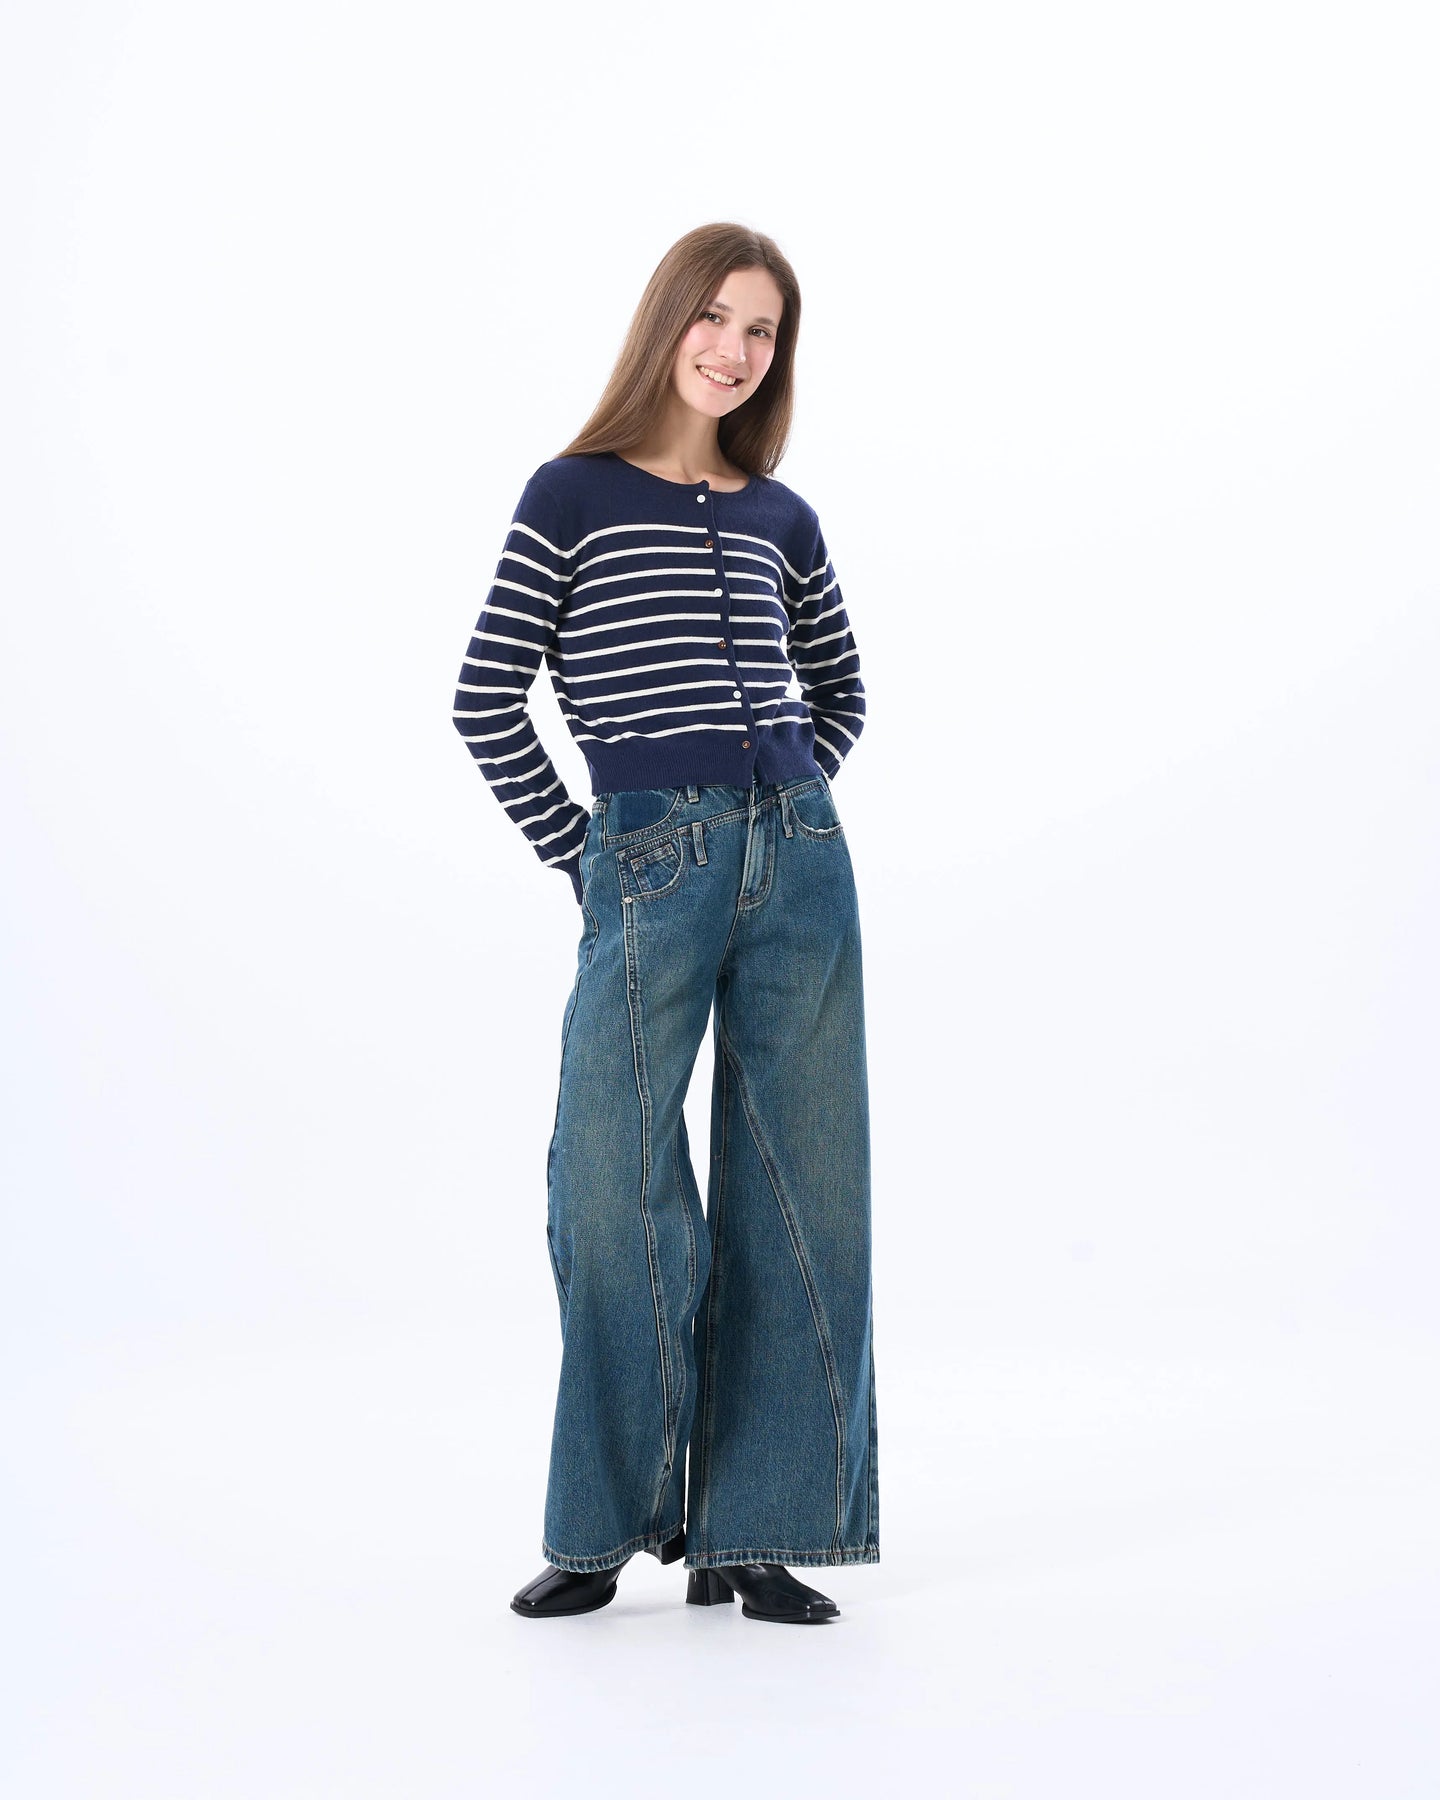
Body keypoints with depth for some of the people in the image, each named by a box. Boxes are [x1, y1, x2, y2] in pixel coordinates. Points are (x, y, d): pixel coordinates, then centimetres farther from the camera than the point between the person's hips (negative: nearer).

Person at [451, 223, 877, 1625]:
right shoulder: (574, 494, 3)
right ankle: (608, 1523, 13)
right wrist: (578, 859, 0)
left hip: (797, 859, 4)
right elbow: (487, 701, 0)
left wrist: (782, 813, 11)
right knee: (611, 1187, -5)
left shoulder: (781, 519, 13)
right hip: (646, 863, -3)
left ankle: (750, 1531, 13)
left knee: (795, 1192, 3)